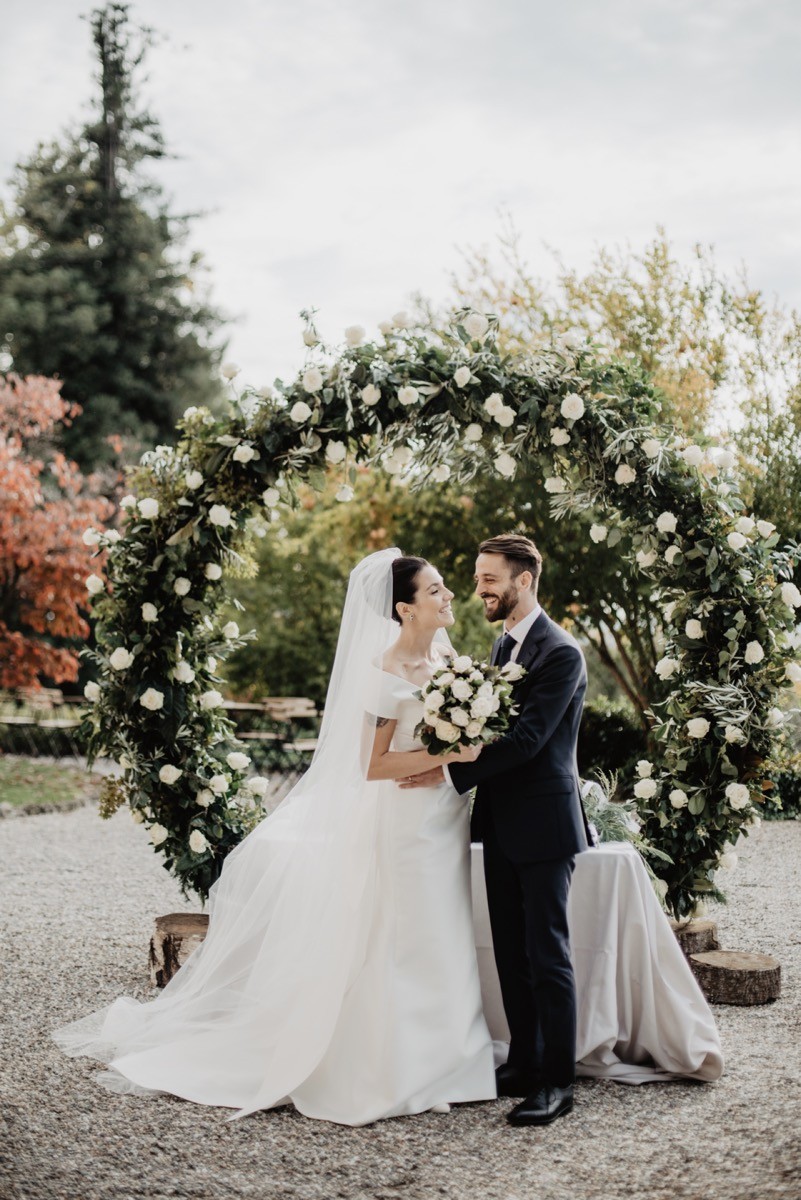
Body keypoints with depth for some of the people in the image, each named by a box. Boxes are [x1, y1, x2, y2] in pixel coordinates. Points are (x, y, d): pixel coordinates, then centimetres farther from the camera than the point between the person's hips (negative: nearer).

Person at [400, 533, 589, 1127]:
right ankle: (524, 1062, 24)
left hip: (543, 823, -9)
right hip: (502, 823, 9)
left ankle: (557, 1081, 5)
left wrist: (452, 771, -22)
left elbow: (527, 738, -22)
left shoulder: (561, 653, -15)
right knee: (511, 952, 13)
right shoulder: (504, 644, 14)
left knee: (548, 954, -3)